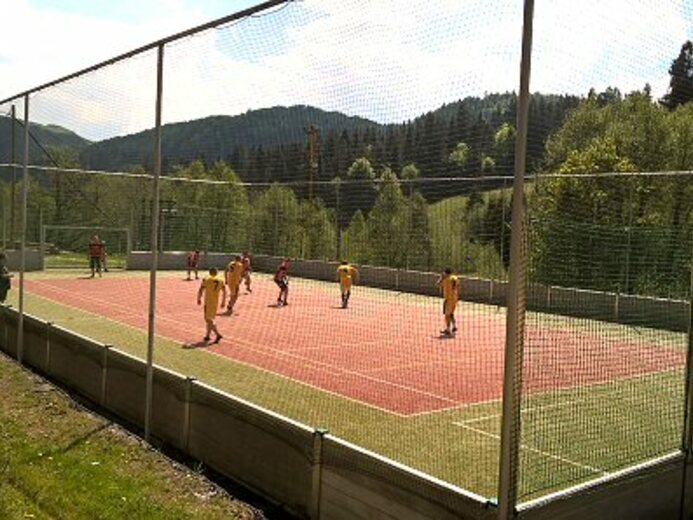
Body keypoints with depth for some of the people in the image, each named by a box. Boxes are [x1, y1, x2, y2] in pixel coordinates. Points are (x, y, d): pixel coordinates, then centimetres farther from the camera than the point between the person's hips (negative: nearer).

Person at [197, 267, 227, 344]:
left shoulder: (206, 279, -7)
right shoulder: (221, 280, 5)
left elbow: (200, 290, -10)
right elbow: (224, 292, 3)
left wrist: (199, 299, 4)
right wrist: (223, 302, 10)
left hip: (208, 302, -5)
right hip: (216, 302, 5)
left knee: (208, 319, -2)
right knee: (210, 319, 18)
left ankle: (217, 334, -14)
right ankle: (207, 335, 24)